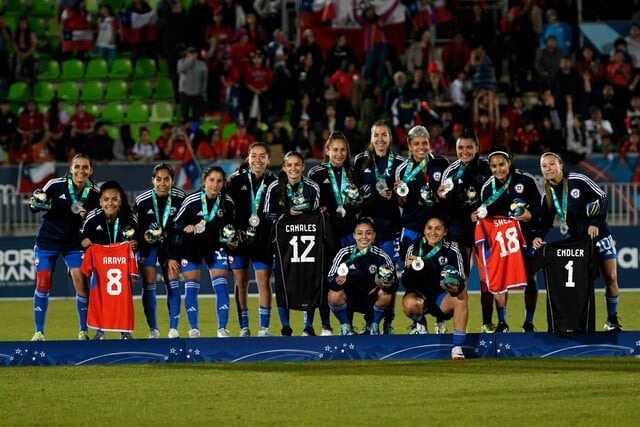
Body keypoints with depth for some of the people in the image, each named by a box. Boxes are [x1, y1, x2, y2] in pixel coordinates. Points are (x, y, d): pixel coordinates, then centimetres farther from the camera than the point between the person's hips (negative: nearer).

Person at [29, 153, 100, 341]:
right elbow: (35, 204, -2)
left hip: (74, 243, 1)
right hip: (48, 240, -1)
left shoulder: (94, 193, -8)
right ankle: (39, 332, 10)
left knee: (81, 284, -9)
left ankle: (83, 331, 4)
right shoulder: (55, 185, -14)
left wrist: (87, 216, -17)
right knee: (42, 285, -1)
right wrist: (35, 204, -25)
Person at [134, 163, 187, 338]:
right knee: (148, 285, -5)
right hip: (147, 244, -1)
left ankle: (174, 329, -3)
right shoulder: (142, 200, -18)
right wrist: (144, 235, -28)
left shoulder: (181, 198, -15)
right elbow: (135, 226, -7)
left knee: (173, 283, -7)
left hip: (170, 244, 1)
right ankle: (153, 330, 5)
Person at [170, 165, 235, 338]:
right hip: (191, 247, -2)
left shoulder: (227, 202, -11)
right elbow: (176, 224, -11)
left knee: (221, 286, -8)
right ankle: (194, 330, 4)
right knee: (191, 288, -2)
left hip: (215, 245, 2)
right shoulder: (191, 200, -20)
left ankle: (222, 329, -5)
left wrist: (230, 239, -4)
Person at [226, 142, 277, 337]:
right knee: (241, 282, 3)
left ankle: (264, 328, -1)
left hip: (262, 240, 0)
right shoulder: (236, 180, 0)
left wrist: (268, 232, -8)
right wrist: (233, 231, -10)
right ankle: (244, 328, 11)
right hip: (239, 238, 0)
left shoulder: (273, 183, 2)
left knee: (264, 281, -5)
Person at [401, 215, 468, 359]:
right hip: (419, 295, 0)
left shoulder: (452, 250, -7)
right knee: (409, 304, -35)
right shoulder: (414, 249, -6)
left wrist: (457, 287, -37)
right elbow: (406, 284, -8)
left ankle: (457, 348, -30)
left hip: (442, 297, 0)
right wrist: (409, 268, -30)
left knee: (461, 296, -32)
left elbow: (461, 283, -12)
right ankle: (419, 323, 6)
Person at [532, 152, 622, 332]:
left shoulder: (578, 181, -13)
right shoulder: (548, 195, 1)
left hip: (598, 234, -3)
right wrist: (538, 236, -13)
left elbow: (602, 197, -9)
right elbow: (546, 221, 7)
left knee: (611, 278, -4)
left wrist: (596, 222, -17)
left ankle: (612, 319, 11)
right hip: (574, 240, 3)